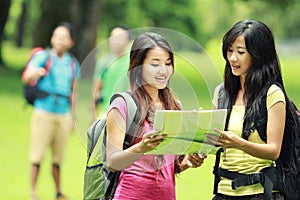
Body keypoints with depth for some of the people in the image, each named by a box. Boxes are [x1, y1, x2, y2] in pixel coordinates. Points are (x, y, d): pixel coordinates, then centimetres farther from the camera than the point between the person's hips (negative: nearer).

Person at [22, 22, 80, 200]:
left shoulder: (73, 64, 12)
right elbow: (26, 78, -17)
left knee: (59, 157, 8)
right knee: (38, 155, -6)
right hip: (44, 111, -4)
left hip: (63, 114, 4)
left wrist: (74, 117, 19)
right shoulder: (43, 57, -2)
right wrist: (34, 73, -40)